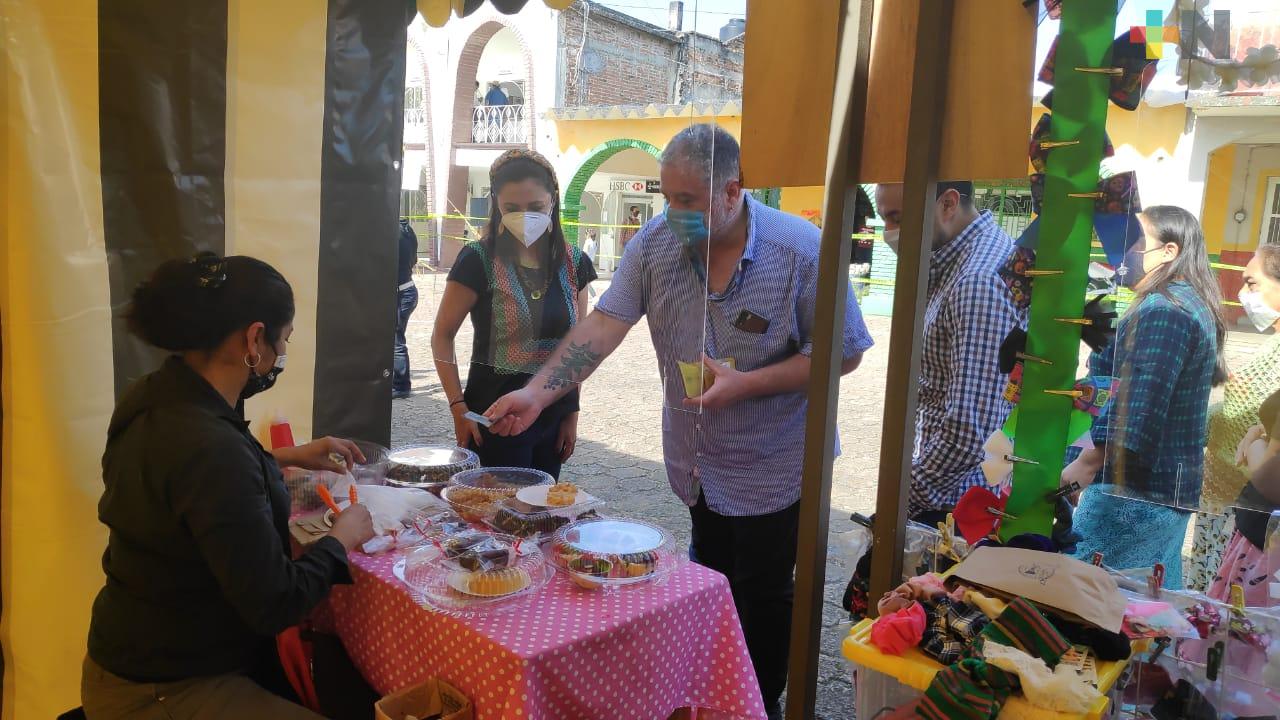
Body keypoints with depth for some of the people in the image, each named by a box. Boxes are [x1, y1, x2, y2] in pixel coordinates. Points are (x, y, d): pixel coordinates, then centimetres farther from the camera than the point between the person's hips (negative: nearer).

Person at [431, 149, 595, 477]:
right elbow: (442, 336, -6)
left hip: (554, 416, 4)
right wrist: (459, 408, -12)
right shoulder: (479, 260, -10)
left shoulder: (573, 263, 2)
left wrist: (572, 412, 7)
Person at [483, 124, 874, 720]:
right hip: (698, 461, 4)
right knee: (712, 583, 21)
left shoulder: (801, 250, -19)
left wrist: (745, 384, -24)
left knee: (762, 594, 8)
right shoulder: (655, 244, -9)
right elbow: (604, 325, -13)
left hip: (772, 464, -4)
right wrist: (537, 393, -25)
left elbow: (843, 352, -14)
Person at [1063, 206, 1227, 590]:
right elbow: (1113, 368, 18)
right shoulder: (1196, 305, 17)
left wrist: (1086, 463, -19)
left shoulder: (1161, 310, -17)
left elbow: (1141, 405, -24)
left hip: (1135, 488, -11)